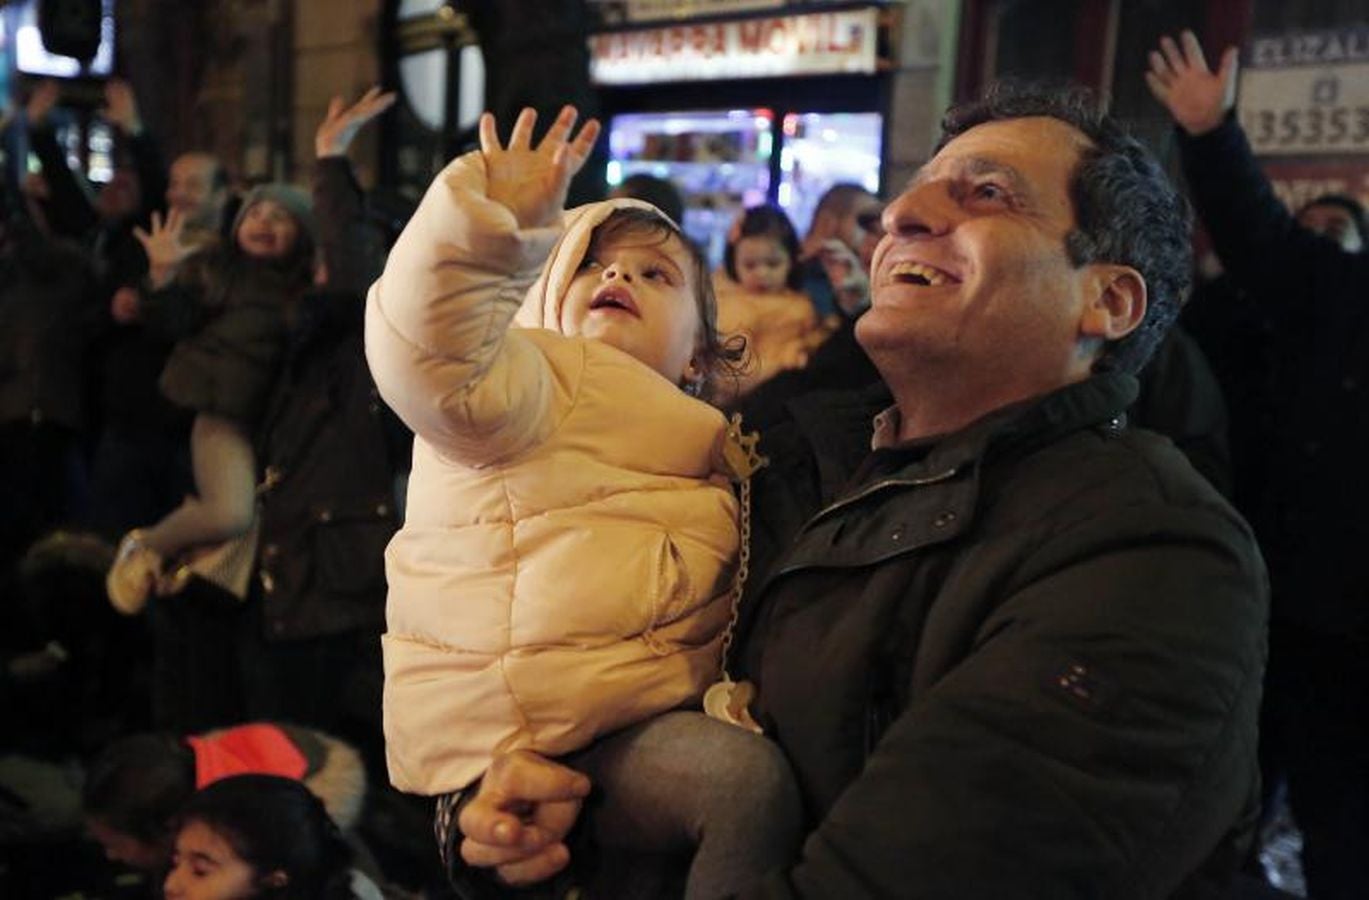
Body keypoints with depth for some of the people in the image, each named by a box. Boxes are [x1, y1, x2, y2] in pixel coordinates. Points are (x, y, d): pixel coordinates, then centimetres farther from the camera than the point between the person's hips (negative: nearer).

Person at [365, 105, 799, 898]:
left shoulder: (705, 454, 24)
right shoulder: (532, 380, 0)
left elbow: (733, 625, 24)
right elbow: (436, 355, -23)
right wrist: (491, 222, -34)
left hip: (649, 722, 8)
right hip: (522, 750, -8)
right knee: (747, 776, -25)